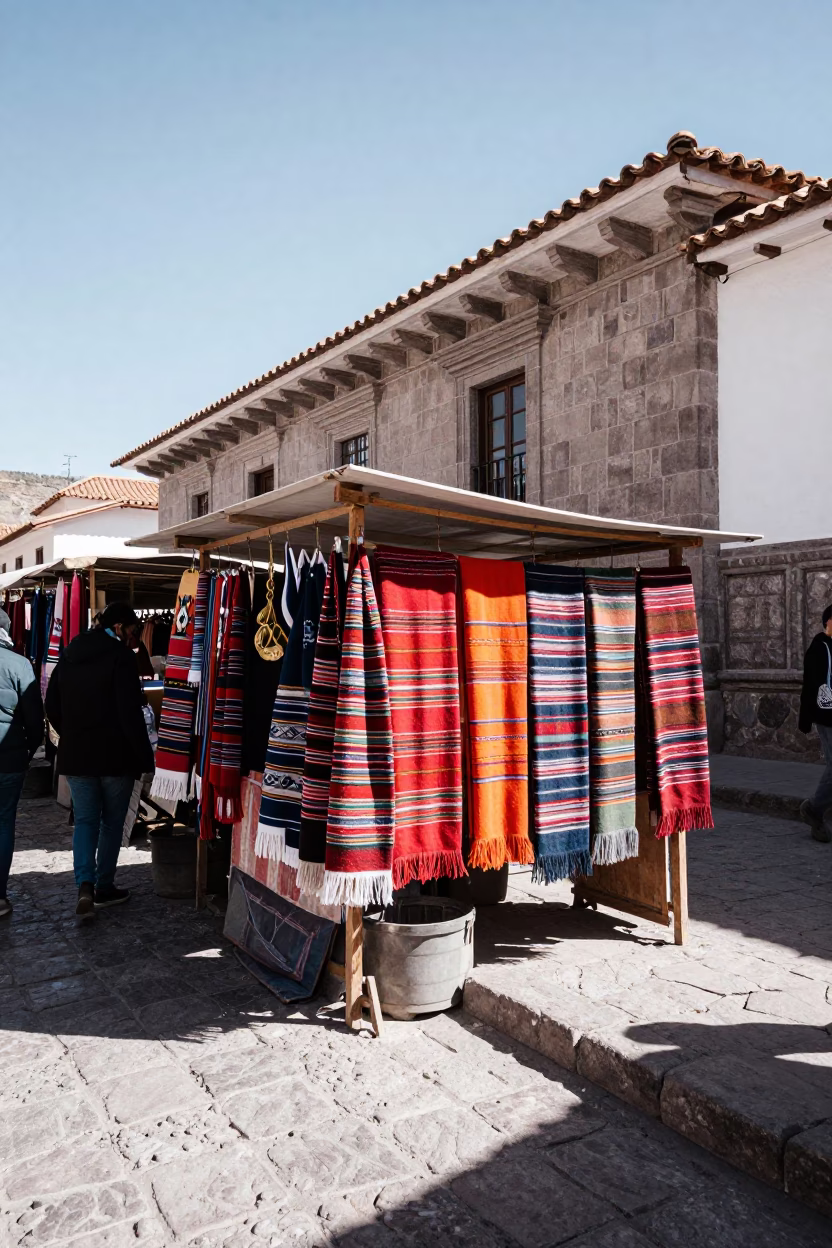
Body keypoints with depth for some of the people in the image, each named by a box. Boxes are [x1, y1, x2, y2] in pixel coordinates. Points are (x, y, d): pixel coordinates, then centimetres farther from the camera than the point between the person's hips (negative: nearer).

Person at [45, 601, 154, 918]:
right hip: (114, 755, -5)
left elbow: (52, 708, 13)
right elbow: (130, 713, -17)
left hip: (75, 754, 5)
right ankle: (104, 887, 18)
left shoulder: (69, 655, 9)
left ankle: (85, 886, -7)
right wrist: (145, 757, -12)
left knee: (85, 820, 10)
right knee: (112, 821, 11)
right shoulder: (120, 656, -13)